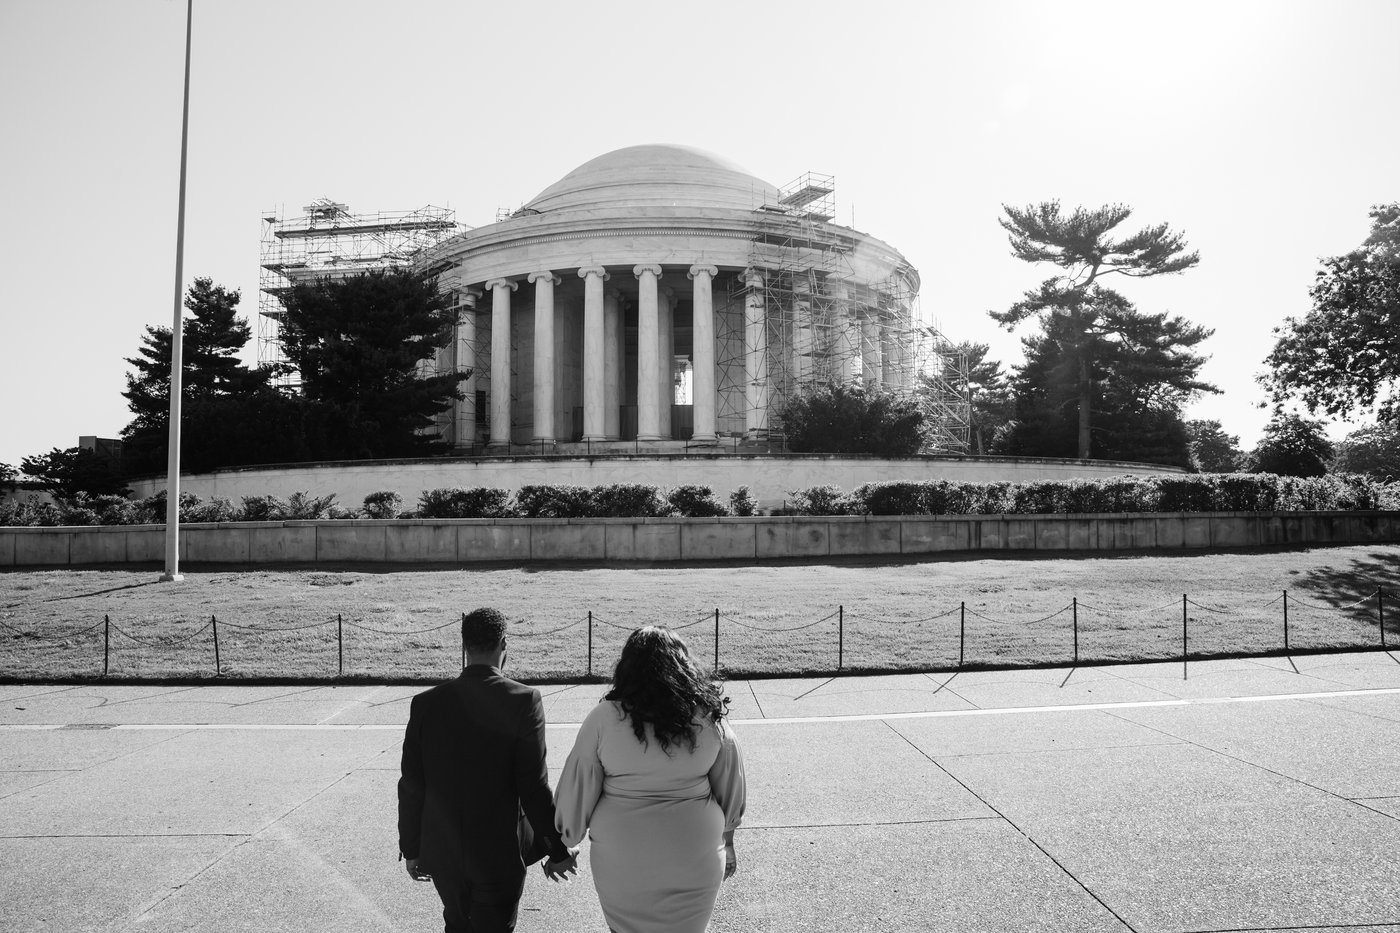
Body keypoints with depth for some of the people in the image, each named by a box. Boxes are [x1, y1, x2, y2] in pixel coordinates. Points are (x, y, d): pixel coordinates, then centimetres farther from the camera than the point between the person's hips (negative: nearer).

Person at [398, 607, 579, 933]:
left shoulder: (426, 703, -8)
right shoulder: (524, 701, -17)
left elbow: (412, 786, -3)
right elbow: (534, 787, -16)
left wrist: (411, 848, 11)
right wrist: (558, 850, -5)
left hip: (443, 853, 3)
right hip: (500, 854, -3)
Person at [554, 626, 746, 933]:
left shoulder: (603, 718, -11)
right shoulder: (710, 719, -5)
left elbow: (578, 787, -4)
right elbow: (731, 792, 5)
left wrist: (565, 843, 12)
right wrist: (726, 844, 20)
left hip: (620, 862, -1)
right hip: (695, 861, 1)